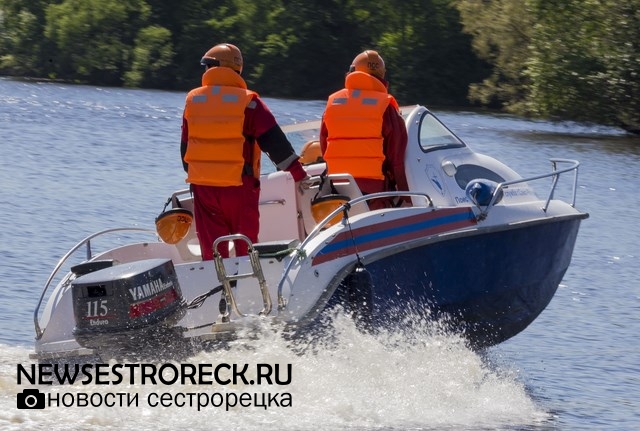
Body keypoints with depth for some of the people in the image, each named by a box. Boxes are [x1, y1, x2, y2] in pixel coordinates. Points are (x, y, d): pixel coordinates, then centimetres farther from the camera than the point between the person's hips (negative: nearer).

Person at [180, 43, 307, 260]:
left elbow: (185, 146, 14)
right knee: (246, 247, 6)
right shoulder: (248, 101, -5)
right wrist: (299, 174, -4)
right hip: (239, 185, -3)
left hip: (202, 186, 3)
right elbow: (274, 141, -8)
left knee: (211, 250, 7)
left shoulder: (192, 100, 6)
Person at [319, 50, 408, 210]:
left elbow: (324, 149, 13)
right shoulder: (385, 106, -4)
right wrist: (404, 192, 4)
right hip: (374, 187, -4)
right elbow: (397, 155, -4)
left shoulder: (332, 102, 9)